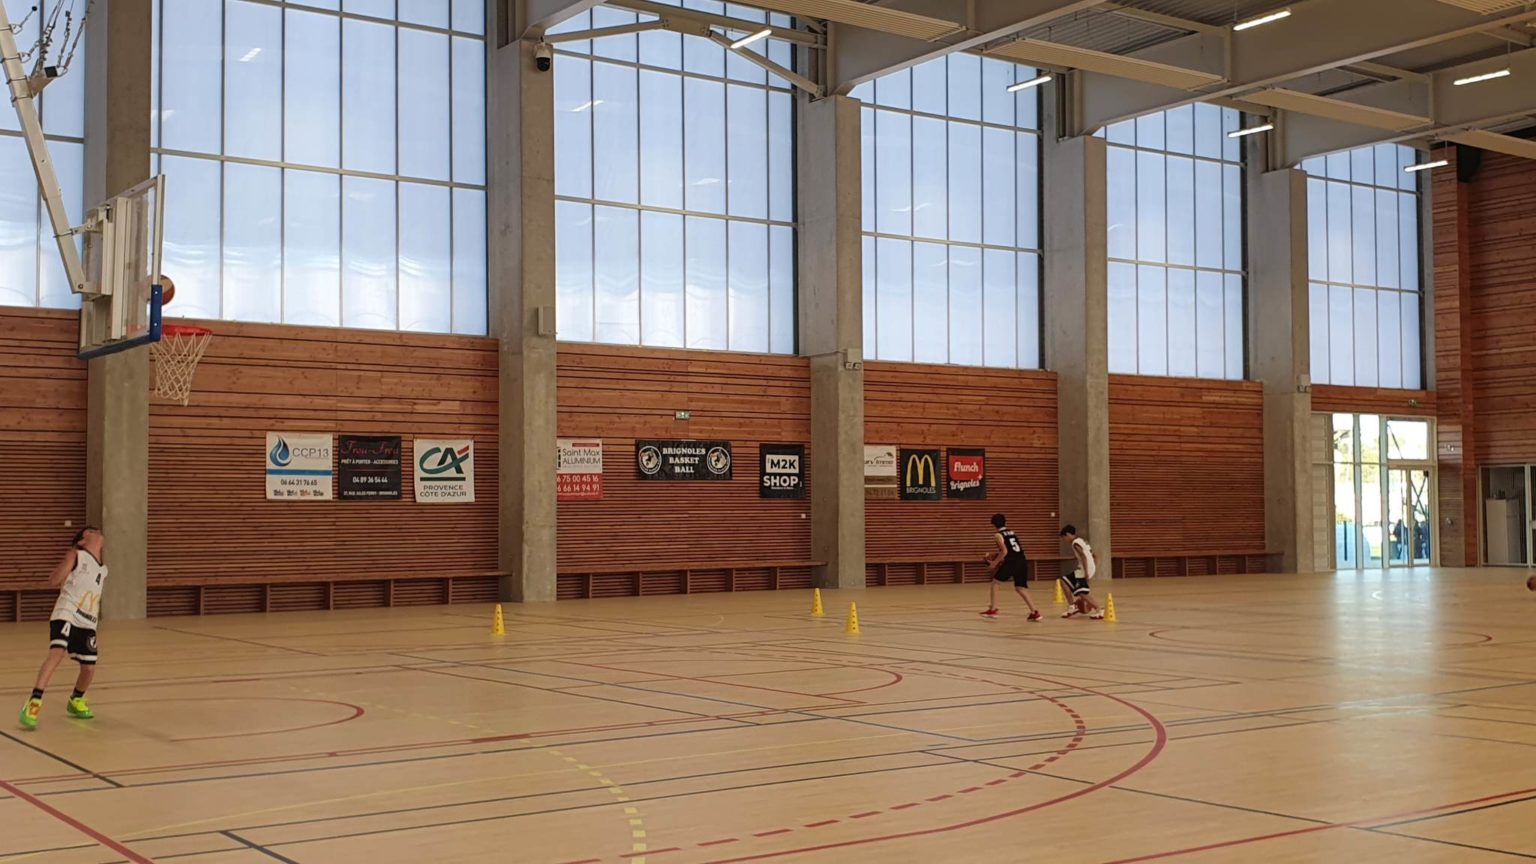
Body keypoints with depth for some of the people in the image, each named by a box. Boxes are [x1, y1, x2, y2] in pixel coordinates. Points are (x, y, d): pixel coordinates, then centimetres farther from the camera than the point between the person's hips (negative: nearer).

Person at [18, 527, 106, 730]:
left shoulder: (103, 571, 17)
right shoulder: (76, 556, -1)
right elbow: (53, 582, -9)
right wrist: (68, 560, -13)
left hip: (87, 623, 6)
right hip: (66, 615, -6)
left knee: (89, 669, 7)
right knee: (57, 653, -30)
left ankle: (75, 701, 37)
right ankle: (34, 703, -33)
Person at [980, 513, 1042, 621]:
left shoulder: (998, 535, 0)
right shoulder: (1011, 532, 22)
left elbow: (1004, 552, -10)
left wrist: (995, 562, 1)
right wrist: (996, 552, 33)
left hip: (1011, 562, -6)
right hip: (1022, 562, 6)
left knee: (995, 583, 12)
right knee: (1020, 588, 14)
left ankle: (993, 610, 9)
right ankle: (1034, 613, 2)